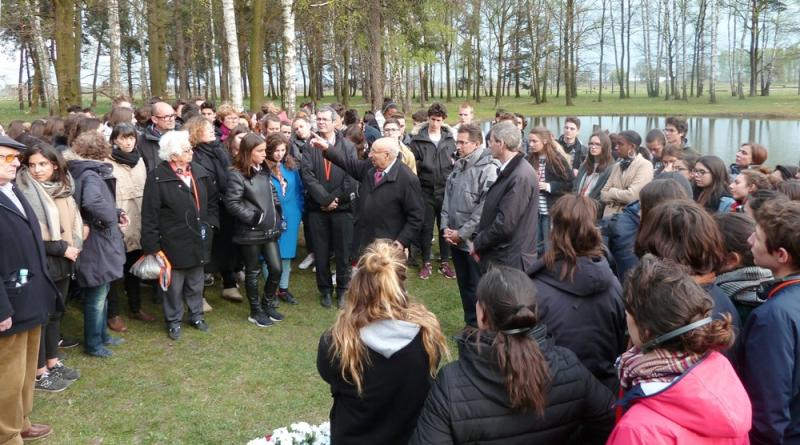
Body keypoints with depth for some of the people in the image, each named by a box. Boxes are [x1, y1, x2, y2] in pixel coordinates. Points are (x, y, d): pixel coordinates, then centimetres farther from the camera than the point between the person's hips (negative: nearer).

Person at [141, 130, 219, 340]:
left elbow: (213, 199, 15)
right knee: (174, 285, 9)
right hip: (173, 242, -5)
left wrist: (210, 222, 5)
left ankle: (196, 315, 37)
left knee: (195, 283, 19)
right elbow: (149, 215, -14)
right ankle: (173, 321, 26)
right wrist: (152, 245, -14)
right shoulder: (158, 178, -15)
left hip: (198, 240, 5)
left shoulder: (200, 172, 2)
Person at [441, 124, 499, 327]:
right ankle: (470, 324, 31)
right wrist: (446, 227, 2)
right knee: (464, 285, 17)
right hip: (455, 239, 7)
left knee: (477, 288, 3)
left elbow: (485, 208, -19)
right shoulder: (458, 166, 10)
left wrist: (462, 233, -15)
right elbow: (447, 197, 14)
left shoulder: (488, 168, -15)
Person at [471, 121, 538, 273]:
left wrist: (478, 244, -10)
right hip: (498, 256, 9)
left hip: (510, 261, -9)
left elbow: (505, 224, -23)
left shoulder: (521, 177, -22)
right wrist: (477, 237, 3)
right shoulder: (508, 171, 10)